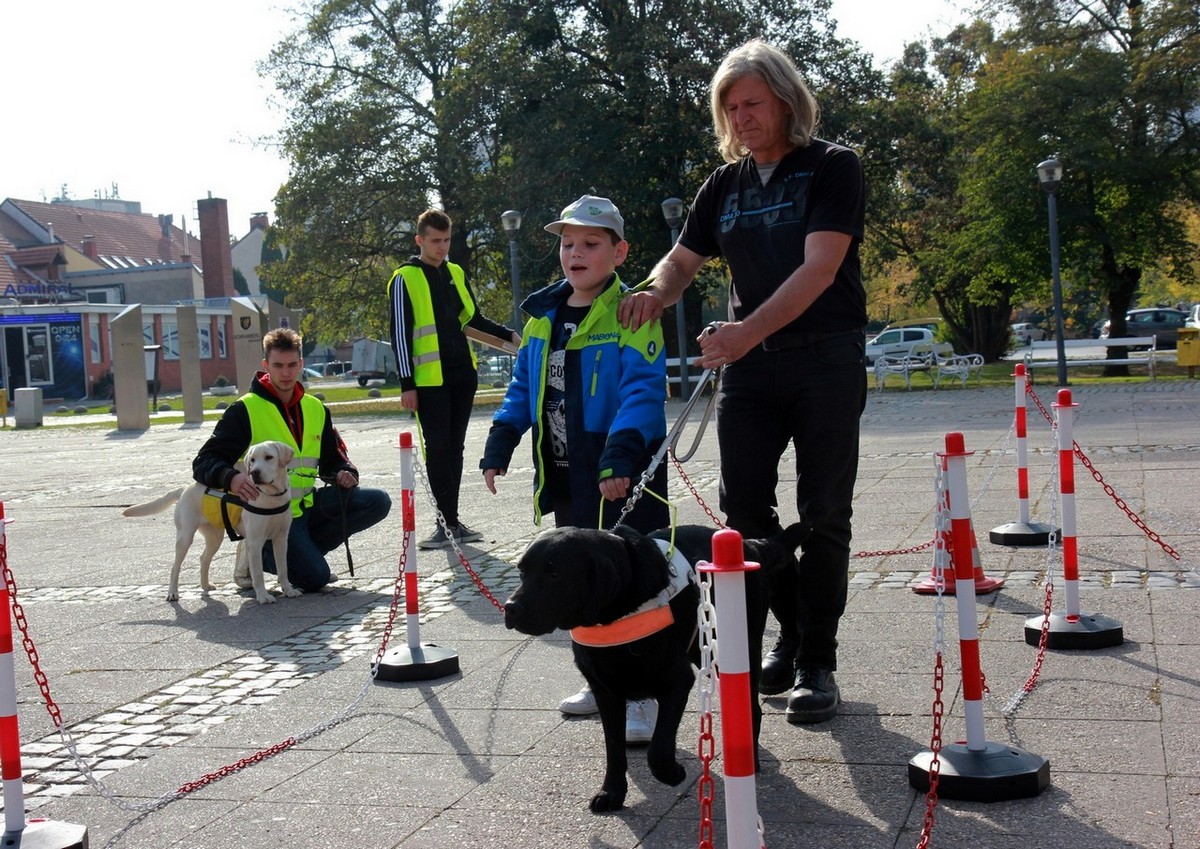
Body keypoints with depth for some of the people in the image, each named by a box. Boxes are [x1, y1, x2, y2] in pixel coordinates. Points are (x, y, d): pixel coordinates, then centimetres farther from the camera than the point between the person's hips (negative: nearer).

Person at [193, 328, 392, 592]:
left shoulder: (315, 409, 10)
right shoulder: (245, 411, -9)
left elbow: (332, 458, 19)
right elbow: (204, 463, -14)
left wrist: (344, 473, -5)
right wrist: (231, 478, -37)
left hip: (307, 504, 7)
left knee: (378, 502, -8)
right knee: (314, 577, -24)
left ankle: (305, 552, 2)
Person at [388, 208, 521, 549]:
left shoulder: (456, 273, 14)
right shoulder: (405, 279, -4)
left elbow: (474, 319, 24)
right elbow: (400, 334, -7)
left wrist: (509, 334, 9)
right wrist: (407, 384, -12)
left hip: (463, 374, 6)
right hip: (429, 379, -6)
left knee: (454, 448, 8)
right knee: (438, 448, -6)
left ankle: (451, 521, 14)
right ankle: (448, 521, -3)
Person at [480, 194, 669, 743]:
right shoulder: (542, 315, 10)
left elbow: (643, 393, -19)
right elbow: (522, 388, 16)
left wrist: (620, 457, -30)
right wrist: (499, 446, 8)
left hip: (623, 478, -7)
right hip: (564, 478, 8)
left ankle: (640, 697, 7)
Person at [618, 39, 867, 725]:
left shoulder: (832, 167, -6)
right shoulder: (726, 183, 11)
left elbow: (819, 268, -18)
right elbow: (683, 260, 14)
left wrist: (747, 331, -31)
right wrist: (654, 294, -11)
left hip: (825, 359, -5)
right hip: (748, 364, 5)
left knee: (822, 514, 0)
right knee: (744, 504, 1)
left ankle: (817, 662, 9)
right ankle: (793, 635, 20)